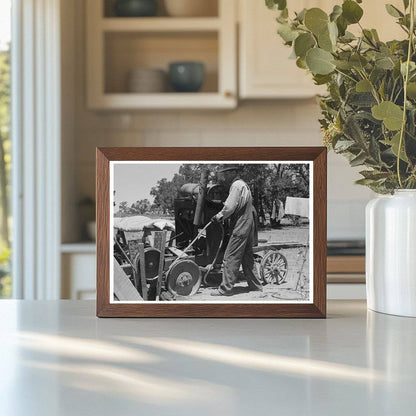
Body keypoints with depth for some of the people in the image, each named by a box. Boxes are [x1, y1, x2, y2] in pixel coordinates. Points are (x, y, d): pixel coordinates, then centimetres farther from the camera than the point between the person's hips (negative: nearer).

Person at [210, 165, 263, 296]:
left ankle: (226, 288, -7)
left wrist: (219, 216, -2)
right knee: (247, 257, 16)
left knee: (231, 257, -8)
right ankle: (256, 285, 21)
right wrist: (222, 216, 11)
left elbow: (229, 207, -18)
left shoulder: (236, 185, -12)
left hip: (240, 227, -10)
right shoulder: (244, 185, 20)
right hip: (248, 225, 10)